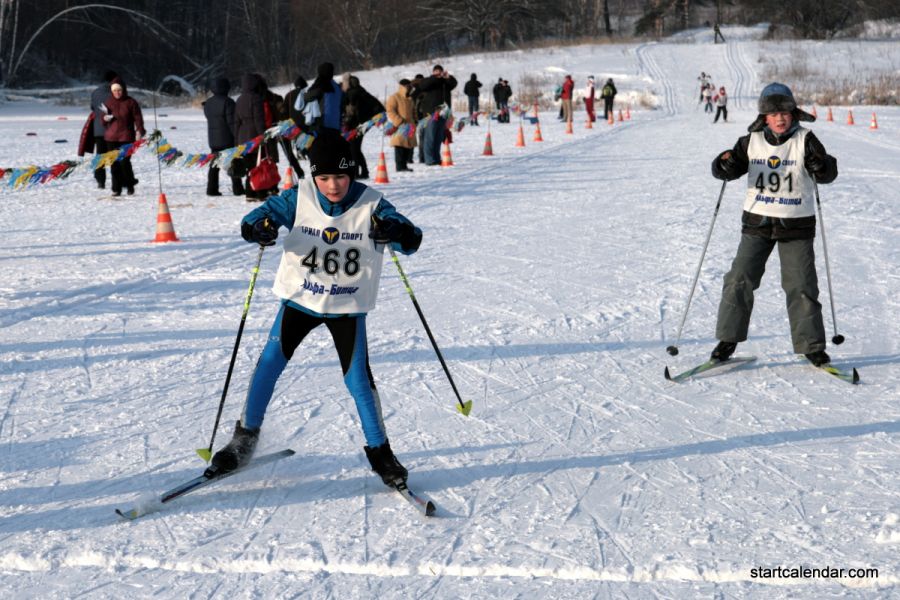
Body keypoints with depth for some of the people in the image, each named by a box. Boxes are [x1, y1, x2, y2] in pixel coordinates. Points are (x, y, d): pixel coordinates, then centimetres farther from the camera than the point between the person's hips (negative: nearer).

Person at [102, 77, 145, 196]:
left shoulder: (131, 102, 1)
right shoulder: (108, 102, 10)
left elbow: (137, 118, 1)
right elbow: (103, 122, 16)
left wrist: (139, 131, -11)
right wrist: (106, 118, -6)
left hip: (126, 137, -3)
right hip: (111, 137, 3)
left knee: (124, 162, -12)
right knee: (114, 164, 3)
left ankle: (130, 184, 10)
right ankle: (116, 188, 9)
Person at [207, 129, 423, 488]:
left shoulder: (370, 205, -14)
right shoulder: (299, 199, -11)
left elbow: (412, 240, -19)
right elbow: (256, 216, -10)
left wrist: (396, 232, -43)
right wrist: (259, 228, -35)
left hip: (348, 307, -1)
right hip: (300, 299, 2)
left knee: (357, 377, -7)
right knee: (270, 361, -5)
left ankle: (379, 451, 11)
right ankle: (245, 438, 13)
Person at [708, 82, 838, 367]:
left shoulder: (805, 140, -5)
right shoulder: (752, 141, 2)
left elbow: (827, 174, -13)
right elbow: (726, 170, -1)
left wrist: (821, 165, -36)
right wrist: (726, 164, -24)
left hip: (796, 225, -2)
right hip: (757, 222, 2)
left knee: (801, 286, -2)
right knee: (740, 280, -3)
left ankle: (812, 346, 8)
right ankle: (728, 339, 8)